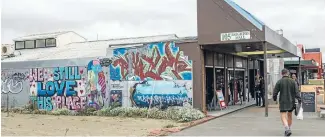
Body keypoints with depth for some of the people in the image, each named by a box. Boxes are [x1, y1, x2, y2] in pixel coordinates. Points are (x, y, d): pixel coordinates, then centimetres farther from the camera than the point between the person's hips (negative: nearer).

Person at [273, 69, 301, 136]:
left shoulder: (279, 82, -5)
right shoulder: (293, 81, 0)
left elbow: (275, 92, -3)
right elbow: (297, 92, -6)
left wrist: (274, 98, 15)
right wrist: (299, 100, -5)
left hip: (283, 102, -3)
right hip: (291, 101, 3)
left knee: (283, 116, -5)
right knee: (290, 115, 18)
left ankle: (287, 129, -24)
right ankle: (289, 129, 29)